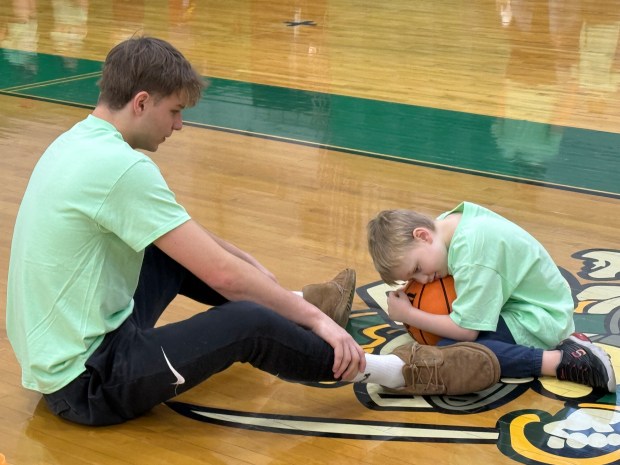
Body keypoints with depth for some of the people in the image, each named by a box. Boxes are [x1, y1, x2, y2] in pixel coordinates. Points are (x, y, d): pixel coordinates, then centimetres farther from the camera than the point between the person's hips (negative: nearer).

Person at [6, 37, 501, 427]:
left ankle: (292, 308, 39)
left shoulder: (80, 141, 6)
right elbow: (221, 276, -22)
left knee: (176, 247, 22)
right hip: (89, 383, -10)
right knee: (248, 322, -23)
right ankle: (395, 373, -4)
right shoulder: (119, 166, -24)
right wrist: (315, 316, -13)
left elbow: (185, 232, 18)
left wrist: (252, 265, 23)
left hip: (60, 350, 10)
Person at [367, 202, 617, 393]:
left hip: (539, 319, -10)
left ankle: (559, 361, -19)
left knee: (450, 350, -23)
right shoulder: (446, 223, -3)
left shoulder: (471, 251, -27)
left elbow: (466, 331, -25)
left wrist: (408, 315, -14)